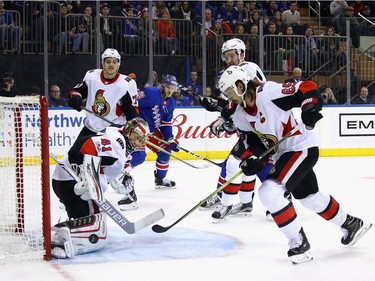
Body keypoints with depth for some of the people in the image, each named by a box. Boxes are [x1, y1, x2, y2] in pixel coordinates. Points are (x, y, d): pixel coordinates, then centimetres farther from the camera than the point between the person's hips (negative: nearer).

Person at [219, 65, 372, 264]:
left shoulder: (268, 92, -23)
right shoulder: (240, 115, 1)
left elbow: (307, 88, -20)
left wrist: (309, 107, -37)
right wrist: (248, 160, -15)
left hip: (302, 148, -10)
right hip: (281, 154, 10)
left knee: (269, 191, -22)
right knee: (311, 198, 24)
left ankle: (299, 244, -12)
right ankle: (351, 224, 46)